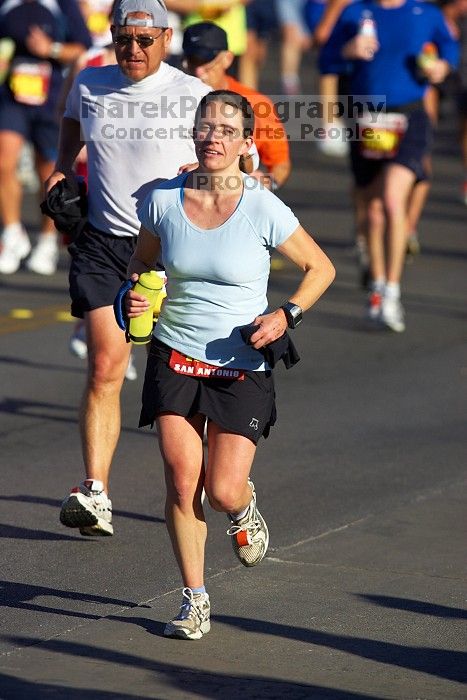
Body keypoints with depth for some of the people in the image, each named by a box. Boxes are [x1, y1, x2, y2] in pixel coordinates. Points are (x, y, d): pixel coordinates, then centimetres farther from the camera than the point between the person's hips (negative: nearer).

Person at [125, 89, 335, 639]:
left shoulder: (264, 210, -11)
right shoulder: (162, 201, -4)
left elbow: (321, 269, 2)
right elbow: (142, 261, 14)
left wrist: (286, 315, -13)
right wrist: (135, 294, -7)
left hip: (242, 367, -2)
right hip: (174, 357, 2)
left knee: (222, 491, -7)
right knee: (181, 482, -7)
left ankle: (245, 505, 32)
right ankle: (194, 600, 7)